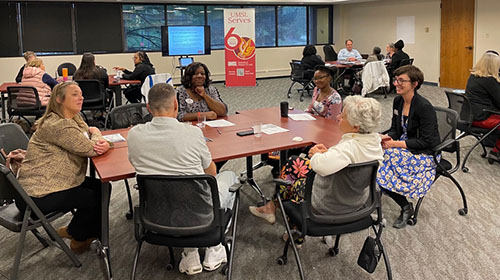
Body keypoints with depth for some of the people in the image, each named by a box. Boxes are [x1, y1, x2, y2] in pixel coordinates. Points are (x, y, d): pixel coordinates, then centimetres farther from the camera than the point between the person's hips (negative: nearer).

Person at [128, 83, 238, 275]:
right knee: (229, 177, 24)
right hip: (198, 212, -3)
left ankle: (190, 254, 25)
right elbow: (211, 172, -2)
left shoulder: (134, 135, -12)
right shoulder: (192, 133, -20)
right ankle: (213, 251, 22)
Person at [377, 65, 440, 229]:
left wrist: (395, 144, -23)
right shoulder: (397, 101, 4)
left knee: (389, 155, -29)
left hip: (425, 154, -7)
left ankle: (406, 207, -8)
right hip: (403, 147, 7)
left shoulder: (424, 107, -19)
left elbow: (425, 142, -20)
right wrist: (387, 138, -11)